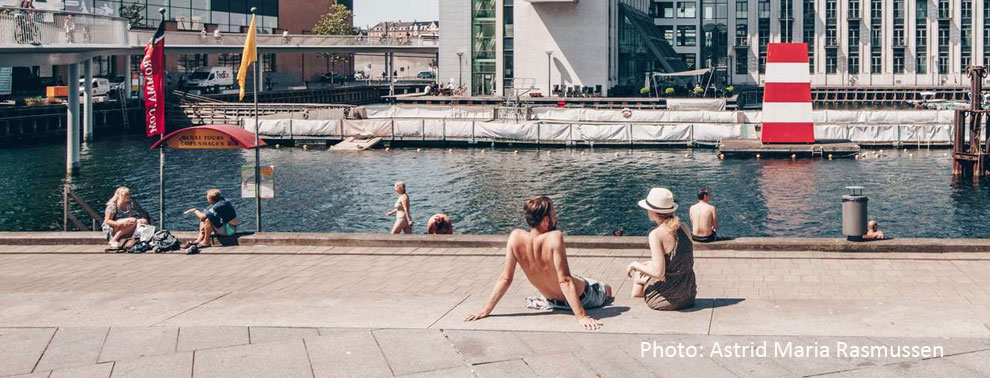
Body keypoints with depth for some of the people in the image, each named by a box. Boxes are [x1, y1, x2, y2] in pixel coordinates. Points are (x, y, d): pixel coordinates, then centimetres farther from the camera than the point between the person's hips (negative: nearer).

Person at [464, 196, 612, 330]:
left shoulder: (516, 237, -22)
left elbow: (505, 279, -19)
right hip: (582, 297, -5)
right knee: (607, 289, 31)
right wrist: (581, 316, -36)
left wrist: (486, 310, -13)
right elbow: (565, 281, -37)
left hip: (553, 301, 5)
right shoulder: (554, 238, -35)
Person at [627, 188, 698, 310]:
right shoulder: (684, 228, -1)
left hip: (667, 299, -6)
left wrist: (636, 265, -6)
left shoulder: (656, 234, -21)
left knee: (637, 276, 24)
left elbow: (658, 273, -24)